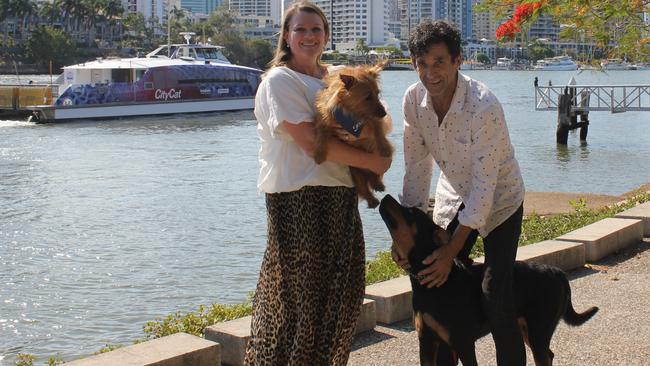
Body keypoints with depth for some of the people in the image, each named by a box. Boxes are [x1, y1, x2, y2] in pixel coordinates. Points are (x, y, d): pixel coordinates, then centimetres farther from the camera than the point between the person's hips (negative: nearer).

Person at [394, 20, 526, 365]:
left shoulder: (484, 107, -32)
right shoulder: (413, 98, -15)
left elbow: (484, 186, -29)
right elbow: (417, 165, -6)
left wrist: (452, 251, -29)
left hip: (498, 199, -5)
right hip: (453, 196, 5)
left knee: (495, 299, -14)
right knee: (437, 284, 5)